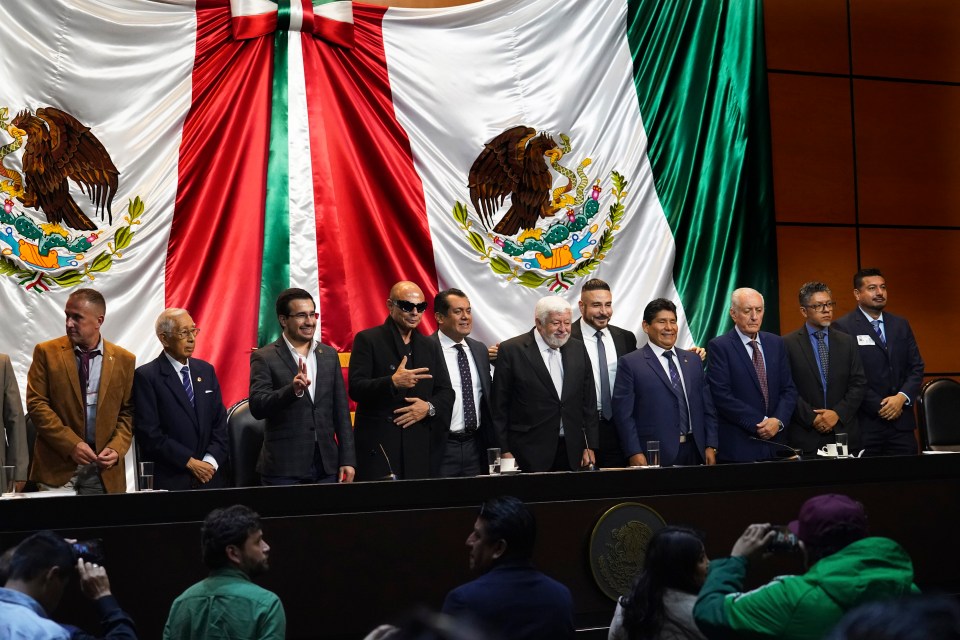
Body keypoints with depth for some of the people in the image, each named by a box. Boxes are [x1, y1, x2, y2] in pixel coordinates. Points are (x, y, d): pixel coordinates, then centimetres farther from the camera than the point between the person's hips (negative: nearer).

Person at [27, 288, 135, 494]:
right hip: (57, 467, -1)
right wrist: (71, 444, -13)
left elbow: (128, 412, 8)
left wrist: (117, 448, -9)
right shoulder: (47, 352, 2)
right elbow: (36, 403, -4)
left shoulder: (124, 360, 5)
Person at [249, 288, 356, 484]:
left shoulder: (329, 355, 11)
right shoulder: (264, 358, -3)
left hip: (327, 467, 4)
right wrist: (292, 389, -30)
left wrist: (348, 460, 6)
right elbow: (257, 407, -15)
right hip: (283, 469, -4)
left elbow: (341, 411, 11)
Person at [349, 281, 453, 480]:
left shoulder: (430, 346, 18)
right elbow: (355, 388, -8)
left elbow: (446, 393, 17)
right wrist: (393, 382, -24)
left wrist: (429, 407, -5)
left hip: (421, 448, 4)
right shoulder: (367, 340, 2)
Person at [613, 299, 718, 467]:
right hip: (654, 455, -4)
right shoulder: (630, 363, -1)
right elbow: (624, 413, -6)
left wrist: (710, 447, 5)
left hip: (694, 452, 4)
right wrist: (635, 453, -13)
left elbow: (707, 407, 14)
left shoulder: (693, 360, 15)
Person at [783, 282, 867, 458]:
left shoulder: (847, 342, 12)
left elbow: (859, 384, 7)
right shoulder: (788, 344, 0)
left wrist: (838, 413, -6)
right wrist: (812, 417, -11)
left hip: (844, 434, 3)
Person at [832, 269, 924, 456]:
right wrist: (879, 406, -11)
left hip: (901, 422, 5)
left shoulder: (901, 325, 15)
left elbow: (916, 367, 12)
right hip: (865, 424, -5)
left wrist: (902, 397, -6)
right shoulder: (843, 327, -4)